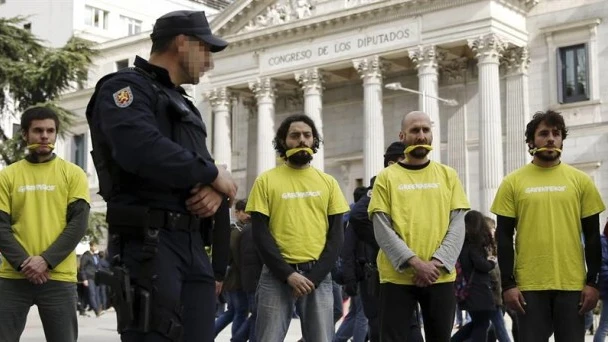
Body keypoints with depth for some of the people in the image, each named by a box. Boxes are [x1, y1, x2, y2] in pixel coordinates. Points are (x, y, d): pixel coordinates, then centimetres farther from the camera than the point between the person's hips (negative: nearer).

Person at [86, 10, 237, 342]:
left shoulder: (183, 105, 26)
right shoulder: (127, 87, -3)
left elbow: (203, 171, 20)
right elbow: (141, 149, -23)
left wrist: (216, 189, -6)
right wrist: (212, 173, -11)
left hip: (193, 245, 9)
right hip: (149, 242, -9)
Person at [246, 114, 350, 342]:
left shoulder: (327, 182, 10)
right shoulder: (266, 181, 3)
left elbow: (336, 234, 6)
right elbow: (260, 233, -2)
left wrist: (315, 275, -6)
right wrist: (288, 274, -11)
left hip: (318, 276, 2)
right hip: (277, 275, -2)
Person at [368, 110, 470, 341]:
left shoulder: (448, 175, 9)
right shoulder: (387, 177, 2)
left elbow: (457, 225, 3)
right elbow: (382, 229, -5)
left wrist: (437, 263, -11)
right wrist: (414, 262, -16)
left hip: (441, 277, 2)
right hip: (397, 277, -2)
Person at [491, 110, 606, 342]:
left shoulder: (580, 180, 6)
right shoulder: (513, 182, 3)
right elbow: (504, 237, 2)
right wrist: (507, 284, -5)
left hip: (572, 284, 1)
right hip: (529, 285, -1)